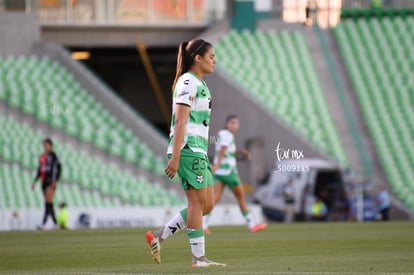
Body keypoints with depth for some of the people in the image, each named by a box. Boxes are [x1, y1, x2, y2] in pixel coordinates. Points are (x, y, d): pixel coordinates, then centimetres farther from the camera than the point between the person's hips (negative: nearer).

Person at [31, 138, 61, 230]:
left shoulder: (53, 155, -5)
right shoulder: (42, 157, 16)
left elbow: (58, 168, -11)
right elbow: (39, 170, 22)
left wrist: (55, 181, -18)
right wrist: (35, 181, 16)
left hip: (51, 181, -8)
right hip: (44, 181, 8)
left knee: (48, 202, -14)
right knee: (48, 203, 7)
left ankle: (43, 223, -24)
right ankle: (55, 224, 13)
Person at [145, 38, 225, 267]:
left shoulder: (200, 84, 20)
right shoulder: (188, 83, -10)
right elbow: (180, 122, -16)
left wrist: (204, 159, 22)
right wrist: (175, 157, -21)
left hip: (198, 151, 10)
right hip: (188, 150, -10)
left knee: (207, 204, 7)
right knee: (198, 202, -7)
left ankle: (159, 236, 11)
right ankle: (198, 257, -4)